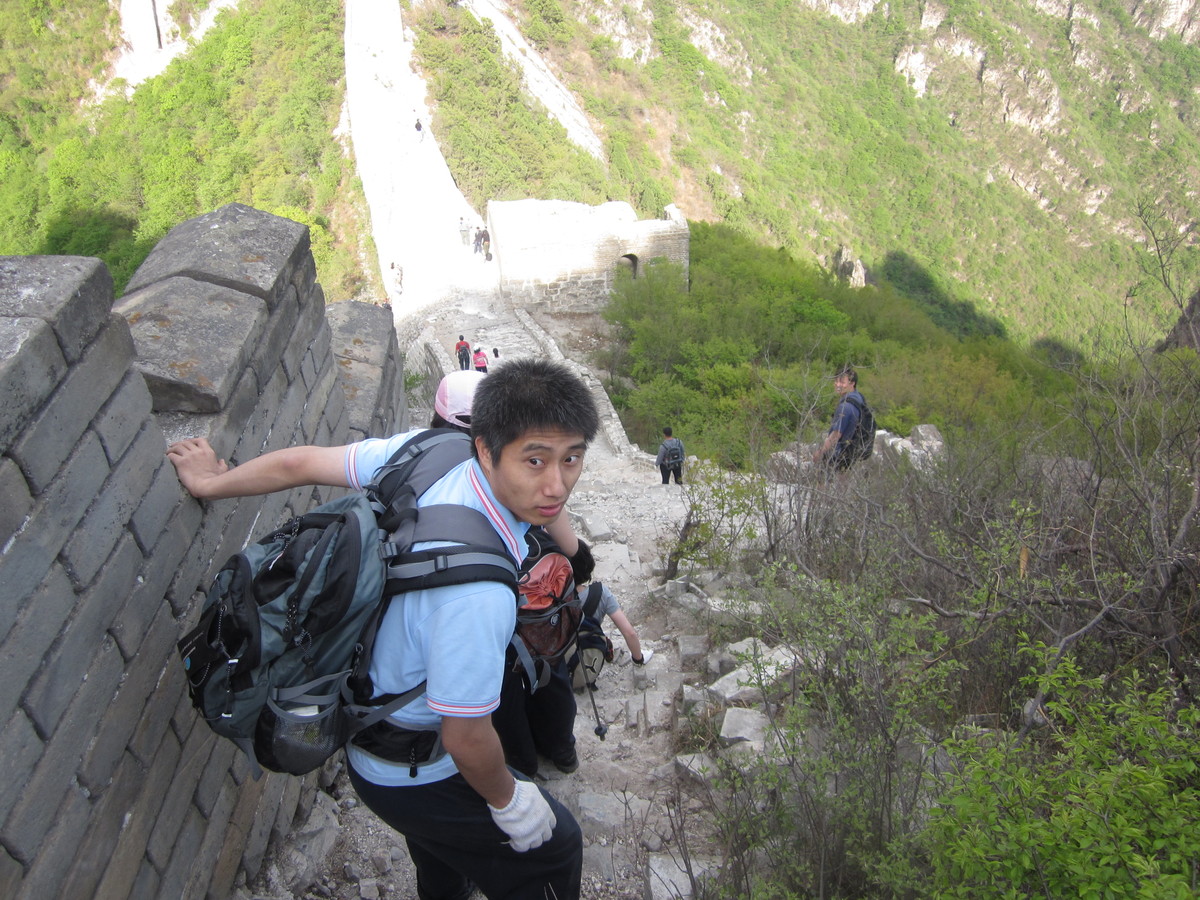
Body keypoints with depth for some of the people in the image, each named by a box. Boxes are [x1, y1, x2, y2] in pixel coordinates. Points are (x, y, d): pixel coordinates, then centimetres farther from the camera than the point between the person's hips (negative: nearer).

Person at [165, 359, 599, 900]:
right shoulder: (479, 590, -43)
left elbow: (299, 462, -8)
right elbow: (467, 739, -31)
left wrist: (212, 483, 10)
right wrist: (509, 801, -10)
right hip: (409, 773, -8)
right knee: (554, 850, 18)